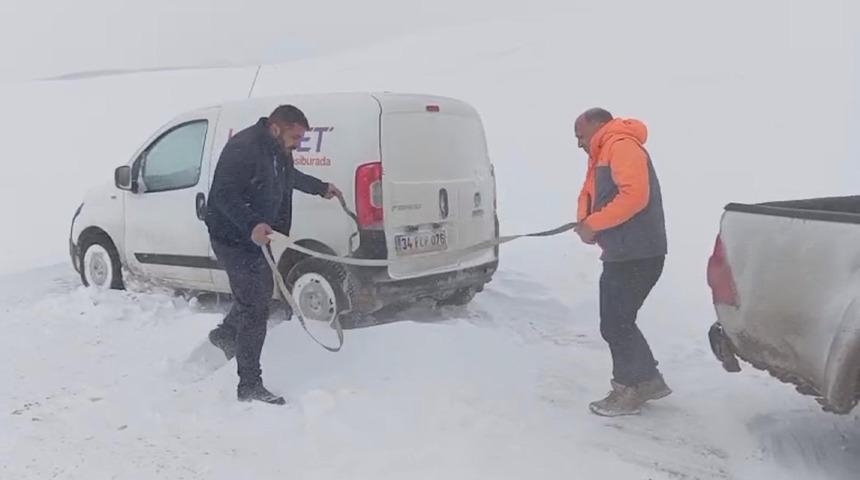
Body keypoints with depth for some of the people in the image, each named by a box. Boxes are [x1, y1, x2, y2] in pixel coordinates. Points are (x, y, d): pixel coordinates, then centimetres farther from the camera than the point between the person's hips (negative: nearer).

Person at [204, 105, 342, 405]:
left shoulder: (278, 152, 5)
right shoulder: (243, 148, -24)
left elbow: (290, 177, 27)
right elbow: (224, 194, -30)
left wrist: (321, 188, 37)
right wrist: (251, 226, -41)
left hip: (257, 234, 10)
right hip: (233, 237, -10)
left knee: (262, 291, 27)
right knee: (254, 307, -10)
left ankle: (225, 335, 50)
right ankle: (249, 386, -3)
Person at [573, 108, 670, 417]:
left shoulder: (622, 146, -12)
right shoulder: (601, 155, 22)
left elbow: (635, 195, -25)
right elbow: (589, 194, 19)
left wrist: (593, 224, -19)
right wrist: (583, 220, -4)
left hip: (638, 255, -10)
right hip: (620, 254, 10)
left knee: (615, 324, -3)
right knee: (617, 322, 15)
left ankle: (629, 390, 9)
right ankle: (647, 380, 25)